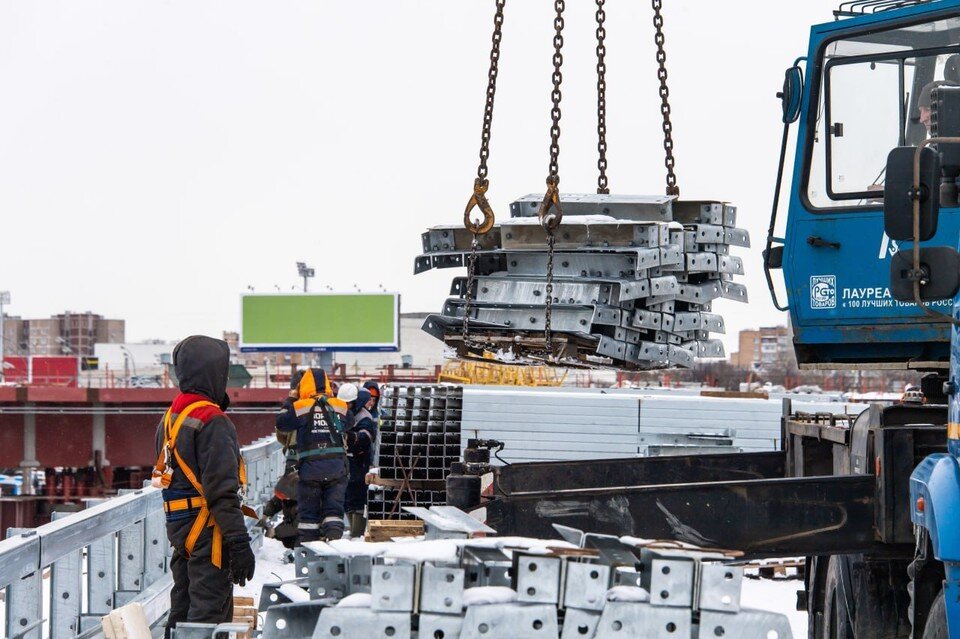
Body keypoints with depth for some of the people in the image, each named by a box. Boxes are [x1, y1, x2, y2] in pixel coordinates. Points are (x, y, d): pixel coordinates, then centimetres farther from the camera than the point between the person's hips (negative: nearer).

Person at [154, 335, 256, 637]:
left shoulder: (170, 418, 13)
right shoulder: (213, 422, -17)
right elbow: (222, 490, -21)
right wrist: (239, 541, -20)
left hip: (178, 528, 9)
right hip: (208, 532, -9)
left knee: (182, 610, 16)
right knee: (209, 613, -7)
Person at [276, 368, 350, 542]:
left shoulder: (302, 407, -4)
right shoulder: (339, 407, 4)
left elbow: (281, 424, 9)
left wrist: (290, 399, 20)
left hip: (310, 468, -2)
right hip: (337, 467, 2)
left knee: (308, 510, 8)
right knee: (334, 509, 4)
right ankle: (334, 540, -14)